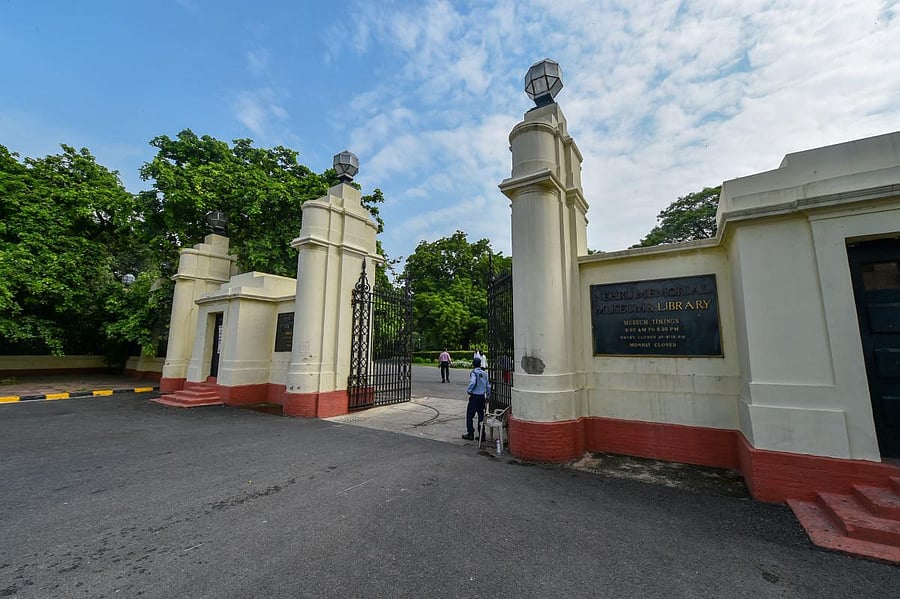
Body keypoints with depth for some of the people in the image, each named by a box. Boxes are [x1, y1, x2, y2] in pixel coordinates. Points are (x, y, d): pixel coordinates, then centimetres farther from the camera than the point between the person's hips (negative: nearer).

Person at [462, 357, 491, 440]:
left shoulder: (474, 373, -12)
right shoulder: (484, 373, 8)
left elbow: (472, 383, -28)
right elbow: (488, 385, 11)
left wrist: (468, 390, -12)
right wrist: (488, 395, 20)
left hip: (474, 396, -6)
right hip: (482, 396, 7)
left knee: (469, 415, 5)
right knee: (481, 415, 11)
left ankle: (470, 434, 8)